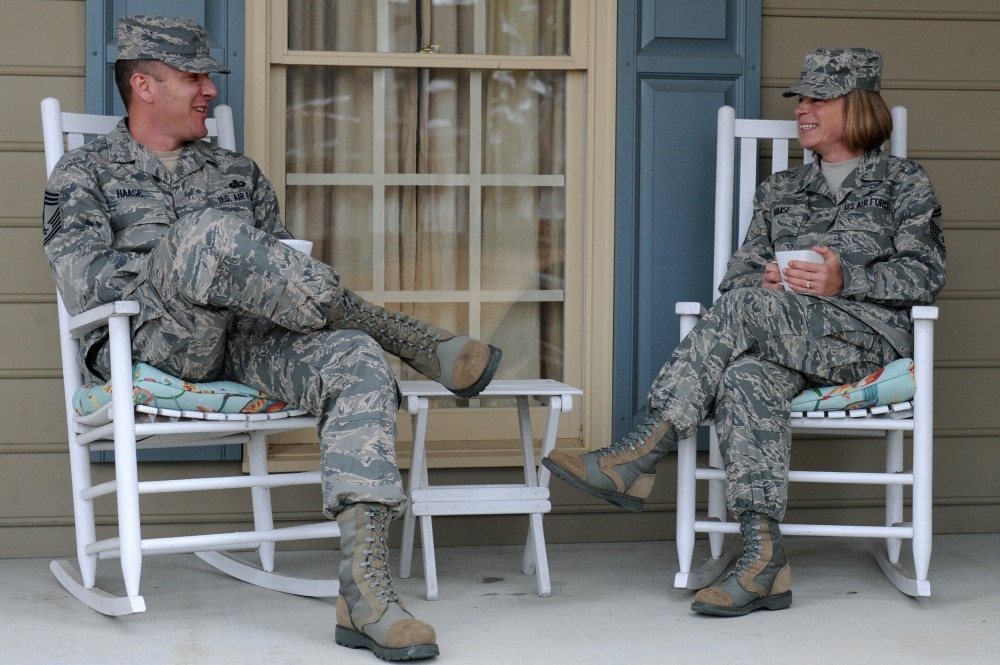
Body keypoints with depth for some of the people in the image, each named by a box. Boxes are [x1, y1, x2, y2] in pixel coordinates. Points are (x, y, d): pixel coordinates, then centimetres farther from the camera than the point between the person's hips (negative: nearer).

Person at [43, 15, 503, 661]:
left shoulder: (238, 171, 28)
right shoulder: (84, 174, 14)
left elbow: (275, 277, 21)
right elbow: (86, 286, -2)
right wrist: (177, 270, -6)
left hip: (247, 341, 4)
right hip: (152, 347, -4)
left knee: (356, 360, -29)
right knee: (207, 233, -36)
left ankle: (365, 593, -40)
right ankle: (406, 336, -22)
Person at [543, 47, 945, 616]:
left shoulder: (903, 182, 15)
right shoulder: (780, 191, 28)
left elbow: (925, 274, 2)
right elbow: (739, 274, 19)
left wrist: (844, 280, -14)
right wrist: (767, 279, -6)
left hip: (871, 336, -3)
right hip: (784, 341, 3)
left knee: (747, 306, -32)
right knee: (746, 377, -35)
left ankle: (641, 453, -36)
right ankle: (764, 563, -42)